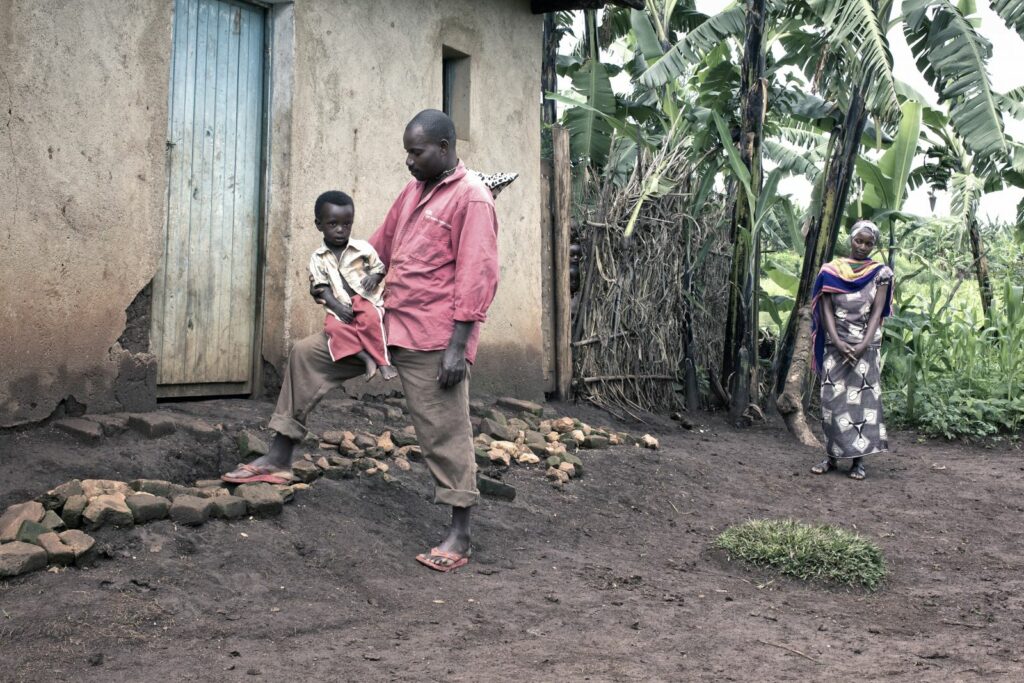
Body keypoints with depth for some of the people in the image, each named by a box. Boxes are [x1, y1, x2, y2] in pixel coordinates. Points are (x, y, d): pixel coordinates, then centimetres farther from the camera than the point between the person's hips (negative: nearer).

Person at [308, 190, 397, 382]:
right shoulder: (318, 258, 6)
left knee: (371, 318, -35)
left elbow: (380, 268, 12)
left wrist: (374, 277, -13)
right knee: (334, 327, -31)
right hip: (339, 308, 1)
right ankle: (367, 358, -32)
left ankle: (382, 359, -26)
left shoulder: (363, 248, 4)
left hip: (366, 300, -1)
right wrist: (337, 306, -14)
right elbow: (321, 287, 2)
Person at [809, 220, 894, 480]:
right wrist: (838, 343, -13)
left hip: (867, 346, -1)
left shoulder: (880, 273, 3)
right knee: (833, 398, -1)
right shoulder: (831, 270, 5)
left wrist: (863, 346, -15)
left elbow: (877, 312, -3)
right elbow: (826, 309, 0)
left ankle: (858, 459, 1)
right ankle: (832, 455, 6)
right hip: (836, 345, 1)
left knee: (864, 398, -3)